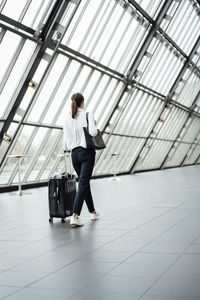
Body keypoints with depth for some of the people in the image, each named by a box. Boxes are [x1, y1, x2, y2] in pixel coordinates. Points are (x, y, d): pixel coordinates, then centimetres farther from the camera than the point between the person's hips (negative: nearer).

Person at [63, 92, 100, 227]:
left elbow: (66, 137, 7)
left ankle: (93, 212, 28)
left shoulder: (68, 118, 6)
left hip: (74, 153, 5)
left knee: (84, 182, 16)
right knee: (83, 183, -8)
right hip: (87, 152, -5)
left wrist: (68, 148, 22)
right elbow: (92, 132, -20)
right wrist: (95, 125, 0)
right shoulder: (88, 115, -8)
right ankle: (75, 216, -19)